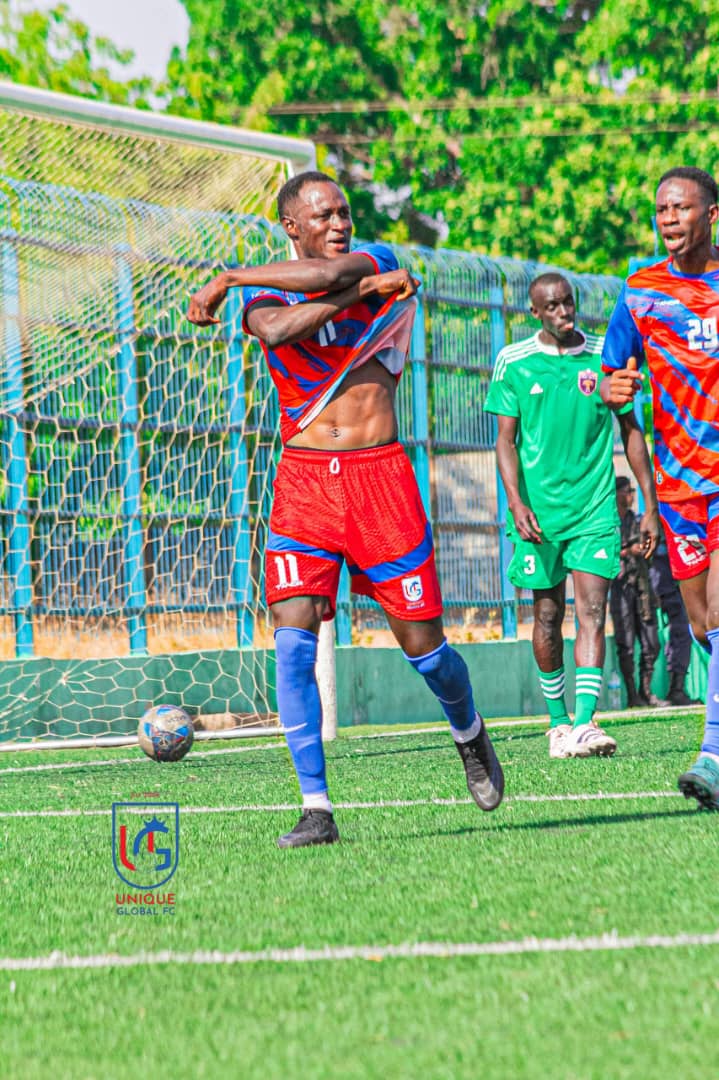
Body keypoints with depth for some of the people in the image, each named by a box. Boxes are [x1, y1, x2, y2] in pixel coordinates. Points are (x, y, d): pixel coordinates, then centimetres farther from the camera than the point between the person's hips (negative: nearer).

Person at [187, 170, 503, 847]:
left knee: (423, 646, 3)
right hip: (303, 482, 0)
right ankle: (316, 807, -12)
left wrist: (229, 278, -12)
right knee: (293, 639, -15)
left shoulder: (379, 264, 5)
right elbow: (276, 328, -19)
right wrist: (366, 291, -19)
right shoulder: (263, 298, 6)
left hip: (380, 475, 0)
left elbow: (328, 273, -17)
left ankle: (468, 732, 36)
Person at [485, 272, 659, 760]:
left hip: (595, 506, 0)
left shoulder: (605, 356, 4)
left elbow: (632, 431, 10)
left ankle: (584, 724, -21)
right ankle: (558, 721, 21)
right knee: (548, 615, 7)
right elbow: (506, 440, 1)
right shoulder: (514, 362, 2)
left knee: (592, 612, -12)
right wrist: (516, 503, -13)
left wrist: (650, 505, 7)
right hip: (539, 508, 0)